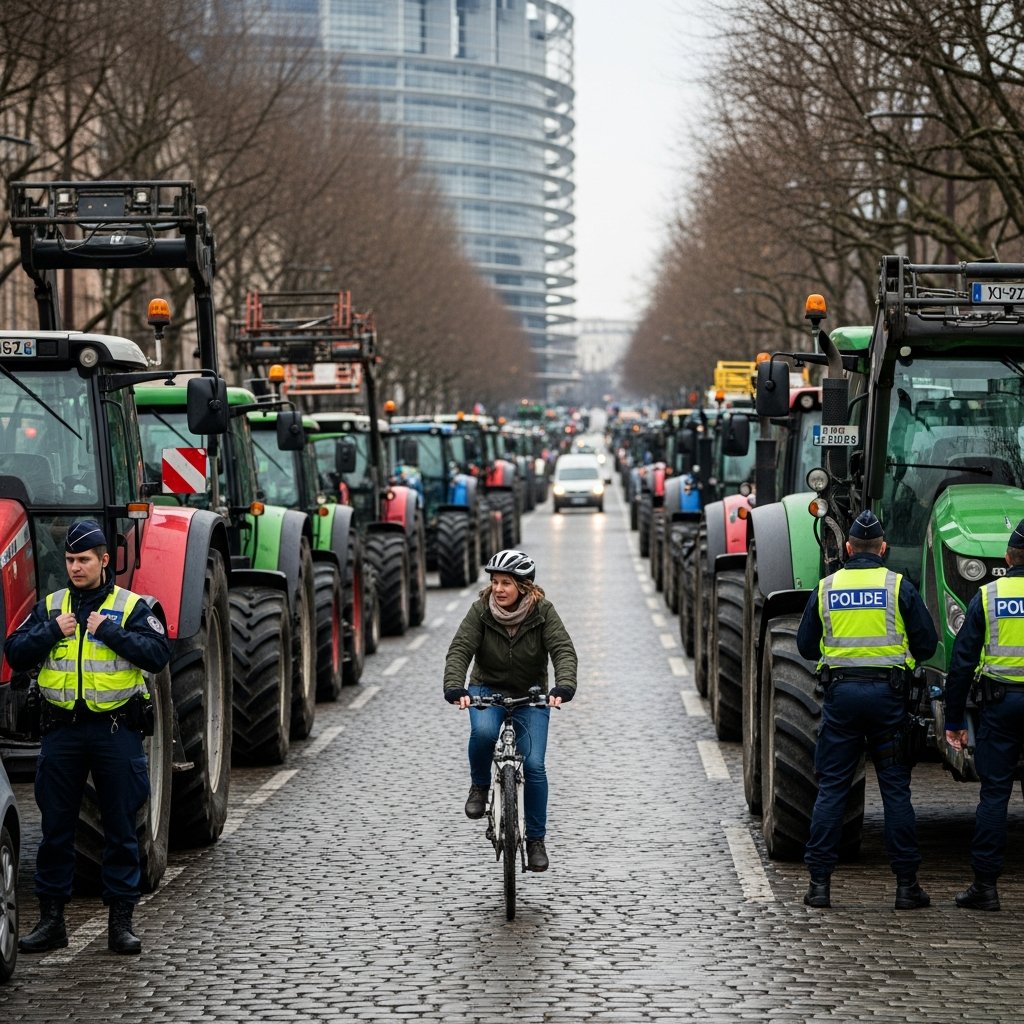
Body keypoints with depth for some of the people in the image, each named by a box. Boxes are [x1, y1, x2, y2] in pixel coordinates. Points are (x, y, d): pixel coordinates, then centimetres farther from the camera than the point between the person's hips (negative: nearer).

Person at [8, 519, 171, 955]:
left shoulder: (131, 607, 2)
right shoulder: (49, 607, 10)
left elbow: (158, 654, -10)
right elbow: (15, 655, 3)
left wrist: (109, 631, -16)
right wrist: (52, 631, -11)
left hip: (116, 728, -2)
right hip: (61, 729, 2)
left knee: (121, 828, 2)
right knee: (56, 828, 5)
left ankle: (121, 920, 9)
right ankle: (50, 919, 12)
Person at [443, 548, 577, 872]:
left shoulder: (542, 612, -15)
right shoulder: (481, 610, -14)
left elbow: (563, 650, -24)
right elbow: (460, 650, -22)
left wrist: (564, 687, -42)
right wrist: (454, 688, -39)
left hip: (531, 696, 0)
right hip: (488, 689, 0)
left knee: (534, 766, -10)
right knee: (483, 731, -34)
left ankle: (536, 839, 6)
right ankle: (479, 786, -4)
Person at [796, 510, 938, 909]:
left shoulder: (826, 588, 4)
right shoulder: (899, 586, -2)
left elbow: (806, 646, 10)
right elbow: (927, 644, 1)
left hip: (840, 693, 1)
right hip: (887, 693, -1)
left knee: (831, 789, 6)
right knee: (895, 790, 4)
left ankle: (820, 881, 3)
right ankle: (906, 884, 5)